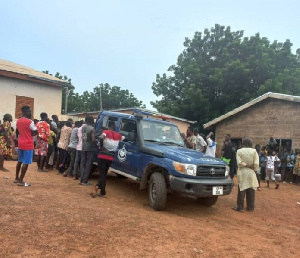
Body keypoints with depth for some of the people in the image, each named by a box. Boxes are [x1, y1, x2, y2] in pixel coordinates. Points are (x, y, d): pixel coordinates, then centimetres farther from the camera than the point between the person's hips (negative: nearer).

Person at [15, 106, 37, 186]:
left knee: (20, 161, 19)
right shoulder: (29, 122, -16)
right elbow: (36, 132, -10)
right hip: (28, 144, -8)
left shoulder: (18, 121, 9)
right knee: (26, 163, -2)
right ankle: (20, 181, 0)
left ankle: (17, 178, 28)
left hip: (20, 143, 8)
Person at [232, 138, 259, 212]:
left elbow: (239, 163, -13)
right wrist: (251, 166, 7)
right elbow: (256, 164, -8)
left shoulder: (239, 151, -2)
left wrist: (245, 164, 2)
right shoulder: (254, 151, -2)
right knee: (251, 191, 8)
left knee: (241, 190, 4)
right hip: (251, 173, 1)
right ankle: (250, 207, 15)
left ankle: (240, 207, 6)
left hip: (242, 172, -1)